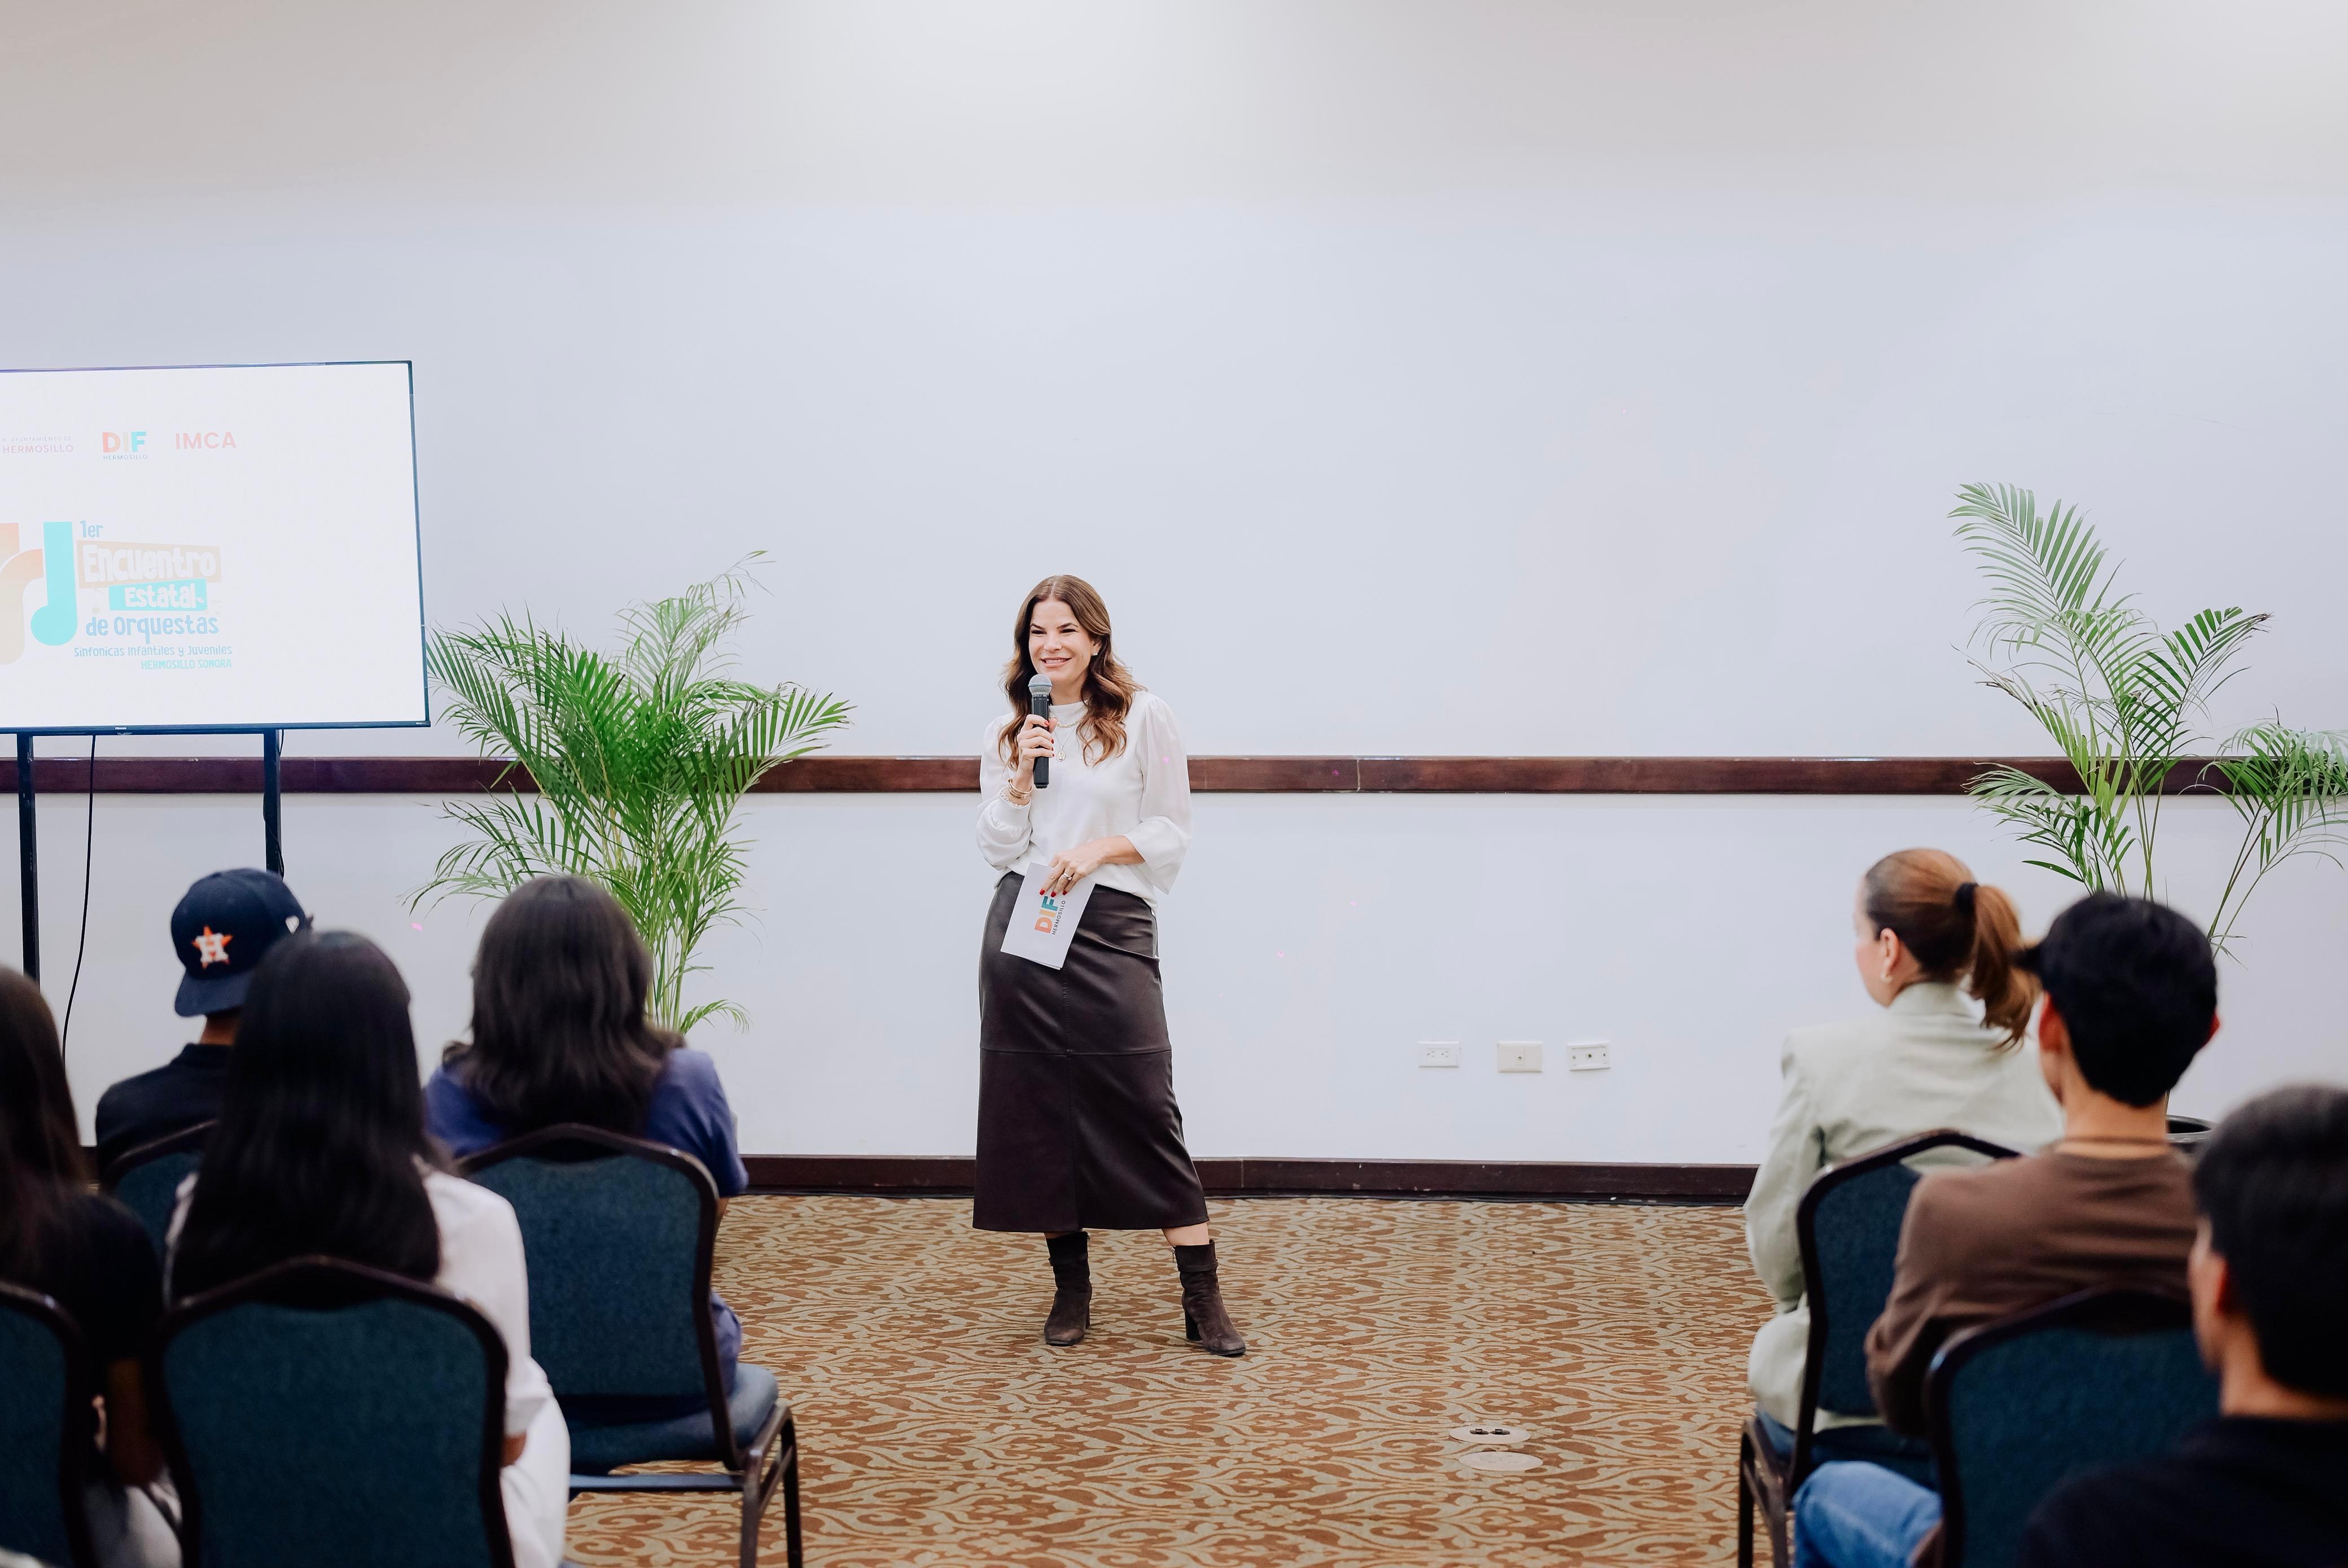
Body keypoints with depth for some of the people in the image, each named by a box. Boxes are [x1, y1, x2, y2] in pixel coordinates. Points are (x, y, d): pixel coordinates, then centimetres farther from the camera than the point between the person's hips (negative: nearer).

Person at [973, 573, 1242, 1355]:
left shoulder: (1143, 718, 2)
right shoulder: (1005, 733, 12)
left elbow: (1172, 830, 2)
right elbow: (997, 848, 10)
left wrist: (1101, 848, -12)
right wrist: (1021, 778, -4)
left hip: (1112, 928, -3)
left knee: (1145, 1107, -8)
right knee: (1038, 1108, 3)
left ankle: (1202, 1297, -5)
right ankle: (1070, 1286, 15)